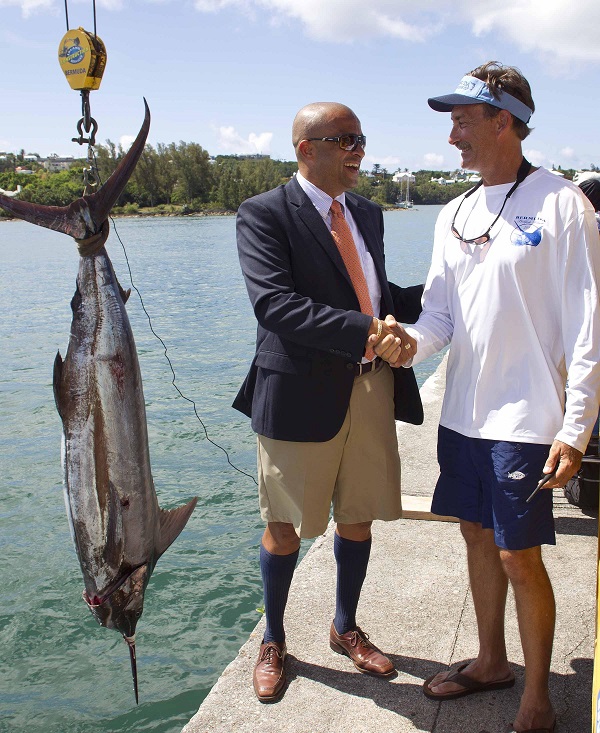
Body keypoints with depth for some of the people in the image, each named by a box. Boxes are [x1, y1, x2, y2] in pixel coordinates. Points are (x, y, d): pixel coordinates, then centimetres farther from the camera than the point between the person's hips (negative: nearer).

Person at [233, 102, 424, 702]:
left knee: (357, 517, 17)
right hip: (302, 393, -6)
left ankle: (345, 629, 40)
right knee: (285, 525, 10)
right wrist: (365, 331, -29)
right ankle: (272, 641, 33)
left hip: (371, 388, 6)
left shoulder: (367, 214, 13)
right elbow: (274, 303, -23)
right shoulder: (264, 215, -9)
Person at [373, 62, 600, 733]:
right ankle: (491, 662, 36)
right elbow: (441, 314, 9)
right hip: (461, 413, 6)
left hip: (525, 419, -6)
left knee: (519, 556, 0)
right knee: (478, 537, 16)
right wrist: (410, 342, -13)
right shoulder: (453, 215, 10)